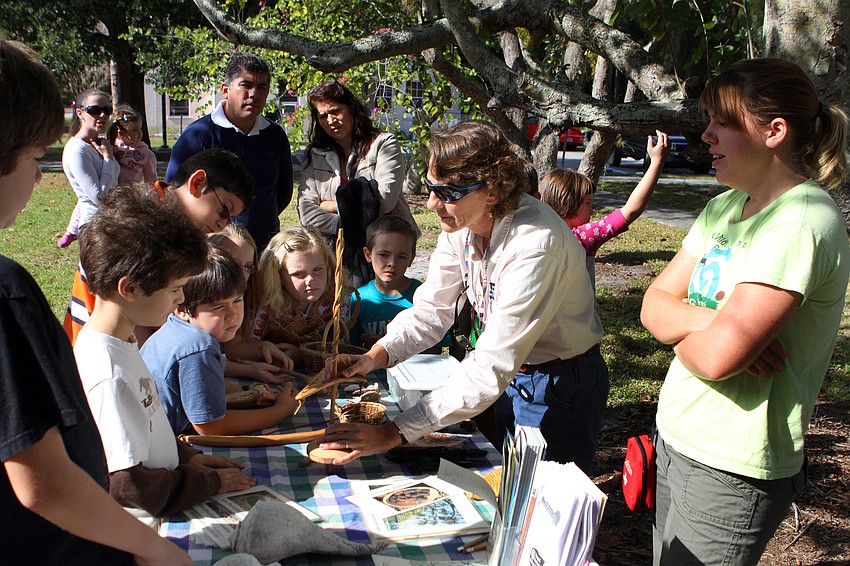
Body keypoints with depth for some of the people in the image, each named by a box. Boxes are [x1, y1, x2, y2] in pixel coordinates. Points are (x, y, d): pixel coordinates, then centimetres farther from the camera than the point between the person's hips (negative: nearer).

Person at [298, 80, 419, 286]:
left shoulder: (383, 144, 5)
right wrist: (348, 227, -11)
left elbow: (384, 200, -9)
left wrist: (329, 205, -1)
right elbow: (306, 212, 3)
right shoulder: (316, 155, 15)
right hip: (335, 250, 3)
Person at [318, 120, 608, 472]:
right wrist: (374, 357, -23)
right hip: (511, 374, 7)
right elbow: (432, 308, -4)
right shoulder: (463, 222, -12)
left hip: (560, 389, -7)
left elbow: (490, 369, -37)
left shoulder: (535, 246, -35)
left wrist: (392, 433, -39)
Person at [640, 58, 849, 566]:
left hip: (732, 470, -8)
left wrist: (682, 325, -5)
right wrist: (709, 320, -16)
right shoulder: (724, 208, 8)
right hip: (677, 439, 8)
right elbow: (655, 305, 5)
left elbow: (718, 356, -27)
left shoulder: (803, 220, -19)